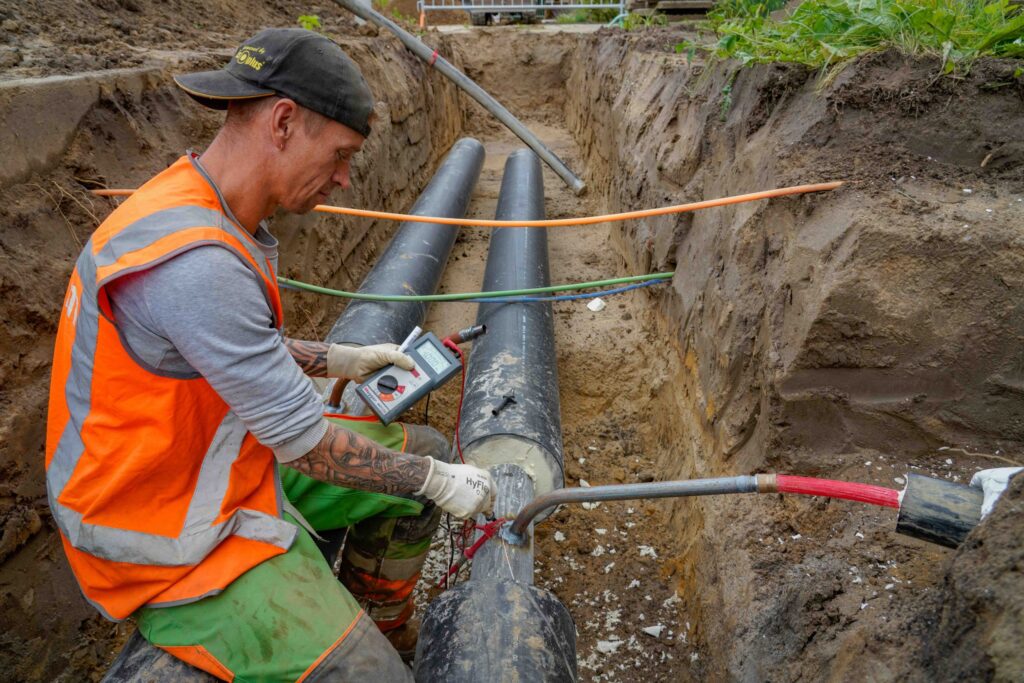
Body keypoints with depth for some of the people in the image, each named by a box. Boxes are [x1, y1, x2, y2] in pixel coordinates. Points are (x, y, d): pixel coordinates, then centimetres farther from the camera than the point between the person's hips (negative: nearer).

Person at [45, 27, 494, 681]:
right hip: (170, 537, -9)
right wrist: (436, 482, -14)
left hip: (234, 458, 10)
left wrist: (341, 359, 9)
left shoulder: (211, 210, -1)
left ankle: (373, 625, 29)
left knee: (425, 453, 12)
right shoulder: (192, 259, -33)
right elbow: (307, 442, -26)